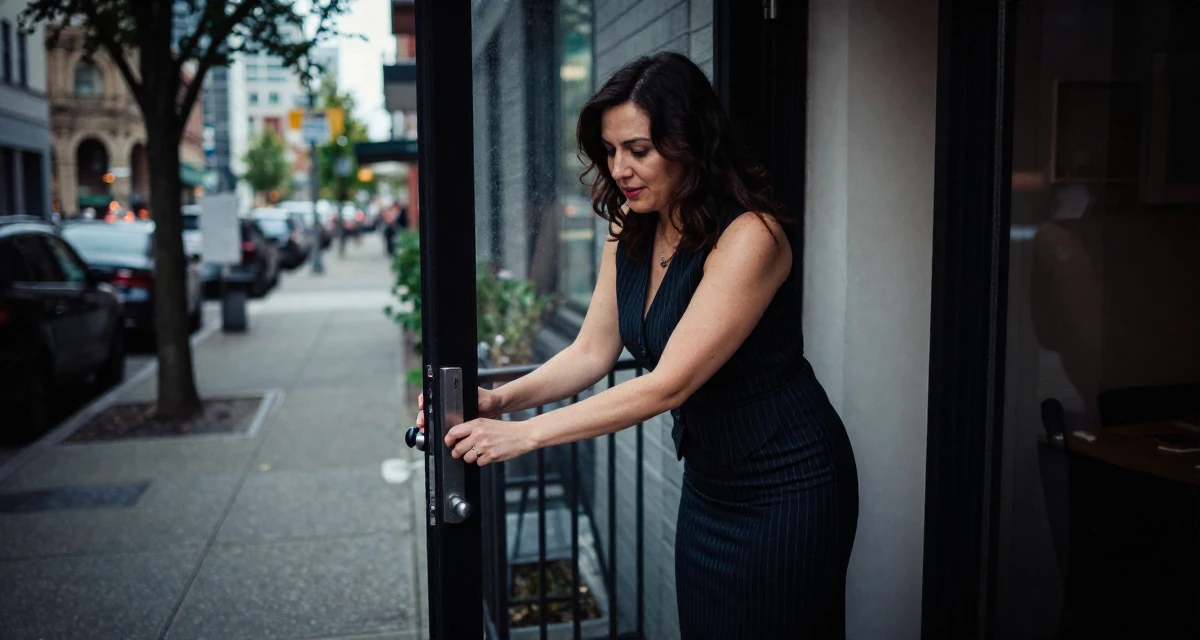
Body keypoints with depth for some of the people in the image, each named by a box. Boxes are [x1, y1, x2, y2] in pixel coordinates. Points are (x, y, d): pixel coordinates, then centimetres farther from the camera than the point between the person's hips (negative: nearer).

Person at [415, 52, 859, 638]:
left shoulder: (749, 236, -26)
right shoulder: (629, 236, -1)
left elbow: (669, 384, -29)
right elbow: (590, 352, -1)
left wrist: (525, 434, -29)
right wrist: (500, 400, -17)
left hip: (787, 486, -7)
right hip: (707, 480, 7)